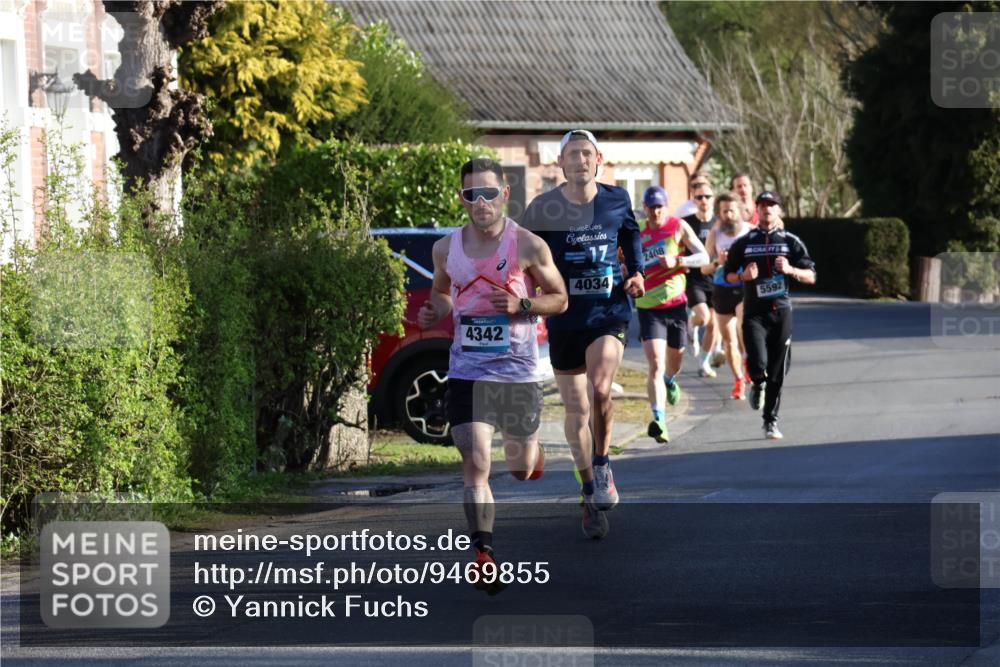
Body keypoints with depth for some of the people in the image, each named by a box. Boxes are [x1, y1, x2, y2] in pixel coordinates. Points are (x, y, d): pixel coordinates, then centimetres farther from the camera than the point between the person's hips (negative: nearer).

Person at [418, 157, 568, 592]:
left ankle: (531, 452, 51)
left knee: (521, 470, 13)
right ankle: (484, 557, -11)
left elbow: (559, 299, 1)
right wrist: (434, 313, -3)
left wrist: (522, 304, -18)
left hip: (519, 372, -1)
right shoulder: (446, 249, 1)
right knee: (475, 465, -12)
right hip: (467, 372, 1)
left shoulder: (528, 247, -8)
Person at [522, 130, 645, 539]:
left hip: (609, 313, 0)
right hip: (565, 318, 1)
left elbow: (631, 234, 23)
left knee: (599, 389, -25)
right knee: (576, 410, 5)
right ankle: (590, 494, 20)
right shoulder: (543, 209, -3)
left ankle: (602, 465, -2)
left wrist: (636, 273, 10)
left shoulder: (616, 201, 2)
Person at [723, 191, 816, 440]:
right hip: (754, 313, -1)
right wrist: (743, 275, -8)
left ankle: (771, 421, 12)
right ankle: (757, 385, 14)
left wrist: (791, 270, -13)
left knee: (777, 373, 1)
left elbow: (811, 277, 7)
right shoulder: (743, 243, 9)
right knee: (757, 362, -20)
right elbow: (728, 275, 14)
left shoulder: (790, 241, 8)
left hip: (781, 312, 1)